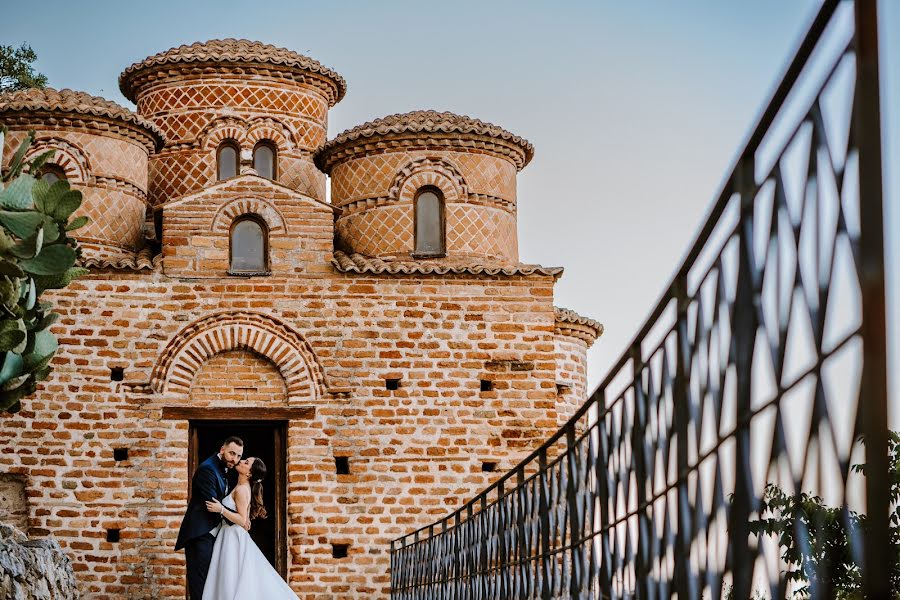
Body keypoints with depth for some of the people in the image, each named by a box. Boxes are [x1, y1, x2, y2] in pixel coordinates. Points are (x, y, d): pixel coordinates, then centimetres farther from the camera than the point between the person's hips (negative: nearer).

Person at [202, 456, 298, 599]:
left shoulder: (241, 489, -15)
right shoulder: (244, 488, 13)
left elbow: (242, 520, -20)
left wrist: (221, 510, -24)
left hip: (234, 539, -10)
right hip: (232, 538, 10)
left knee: (232, 584, -8)